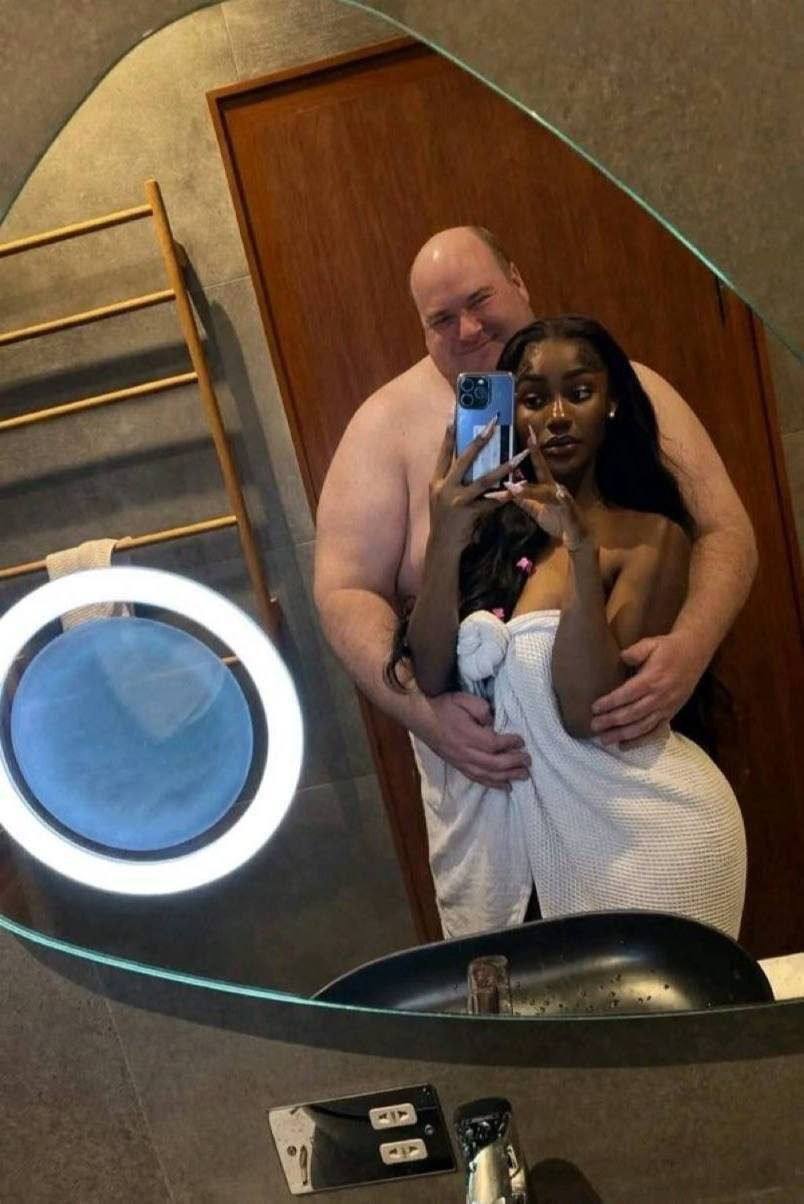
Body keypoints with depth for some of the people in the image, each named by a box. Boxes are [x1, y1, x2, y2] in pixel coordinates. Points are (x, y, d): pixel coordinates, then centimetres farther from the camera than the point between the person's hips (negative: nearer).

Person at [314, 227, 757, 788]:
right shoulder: (390, 423, -7)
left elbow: (725, 531, -6)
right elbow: (346, 592, -10)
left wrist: (690, 648, -27)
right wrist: (424, 710, -26)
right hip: (485, 744, -1)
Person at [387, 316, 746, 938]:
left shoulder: (651, 536, -7)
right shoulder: (488, 521, 2)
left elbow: (586, 711, -17)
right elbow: (429, 680, -9)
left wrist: (582, 550, -27)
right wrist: (443, 543, -22)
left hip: (640, 827, -3)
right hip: (502, 824, 3)